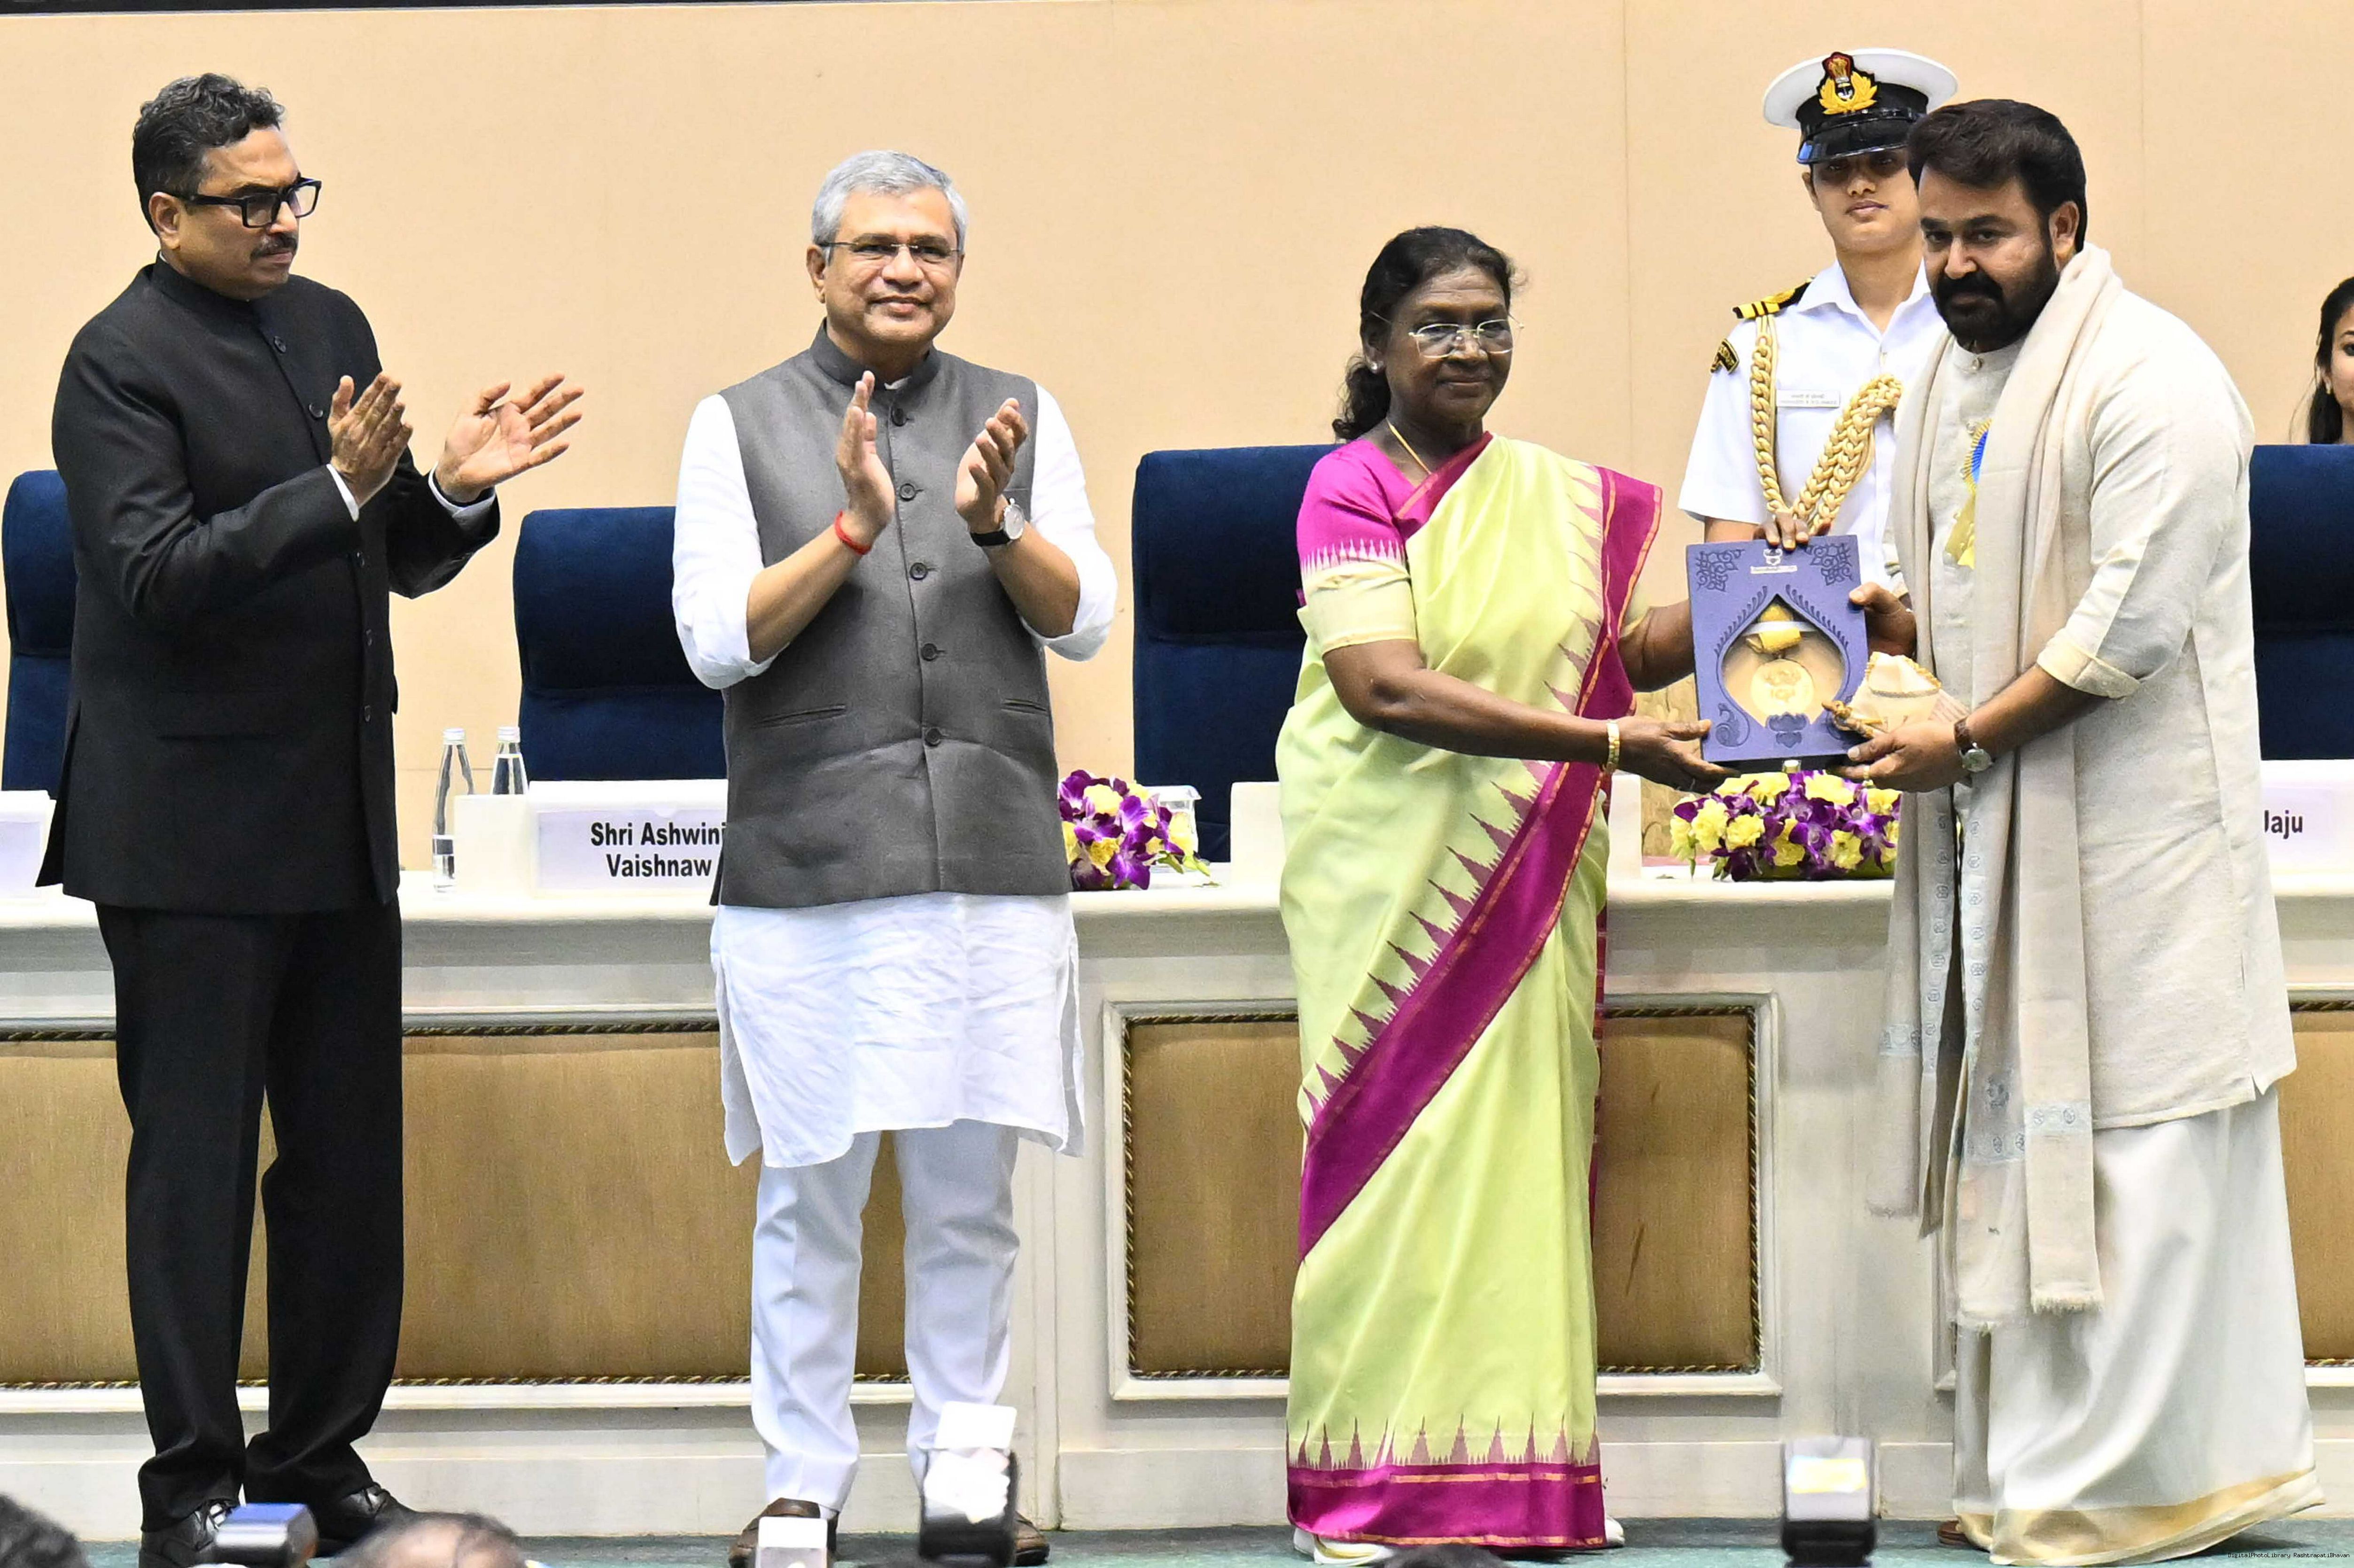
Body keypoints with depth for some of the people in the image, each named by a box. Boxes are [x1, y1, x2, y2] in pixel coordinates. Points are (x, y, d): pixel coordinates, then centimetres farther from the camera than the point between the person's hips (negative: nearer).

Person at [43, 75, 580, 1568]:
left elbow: (400, 563, 16)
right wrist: (340, 485, -27)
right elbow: (157, 573, -20)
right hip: (192, 826, -7)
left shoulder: (332, 325, 12)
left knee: (350, 1156, 10)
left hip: (339, 820, 7)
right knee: (196, 1163, -1)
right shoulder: (122, 361, -10)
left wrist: (453, 491, -5)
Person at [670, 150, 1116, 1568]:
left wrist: (994, 522, -13)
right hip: (806, 864, -1)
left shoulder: (1022, 416, 11)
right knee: (811, 1187, 2)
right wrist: (851, 530, -14)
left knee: (972, 1189, 5)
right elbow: (718, 640, -3)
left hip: (993, 861, 2)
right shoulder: (740, 426, 6)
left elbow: (1085, 619, 4)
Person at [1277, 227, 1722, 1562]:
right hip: (1392, 877, -4)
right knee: (1397, 1143, -5)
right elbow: (1386, 687, -16)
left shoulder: (1567, 498, 13)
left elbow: (1612, 652, 15)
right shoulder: (1354, 488, -5)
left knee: (1521, 1141, 2)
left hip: (1532, 878, 5)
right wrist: (1604, 741, -22)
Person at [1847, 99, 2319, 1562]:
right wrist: (1897, 621, 4)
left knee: (2130, 1139, -5)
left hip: (2130, 827, -9)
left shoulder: (2148, 378, -14)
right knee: (2014, 1132, 10)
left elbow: (2134, 621, -20)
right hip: (2000, 833, 9)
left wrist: (1965, 736, -17)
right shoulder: (1958, 381, 15)